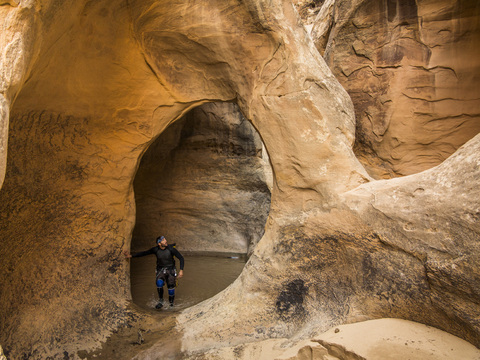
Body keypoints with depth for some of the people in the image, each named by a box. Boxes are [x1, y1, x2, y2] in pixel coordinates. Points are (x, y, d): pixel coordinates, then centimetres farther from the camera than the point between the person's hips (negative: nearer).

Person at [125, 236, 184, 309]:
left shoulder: (171, 249, -19)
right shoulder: (155, 250, -13)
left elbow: (181, 258, -15)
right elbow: (143, 253, -3)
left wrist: (181, 270, -25)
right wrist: (131, 256, -8)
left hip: (170, 270, -1)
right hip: (160, 269, 1)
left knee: (170, 287, -7)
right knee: (159, 283, -26)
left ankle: (171, 304, 16)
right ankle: (161, 301, -6)